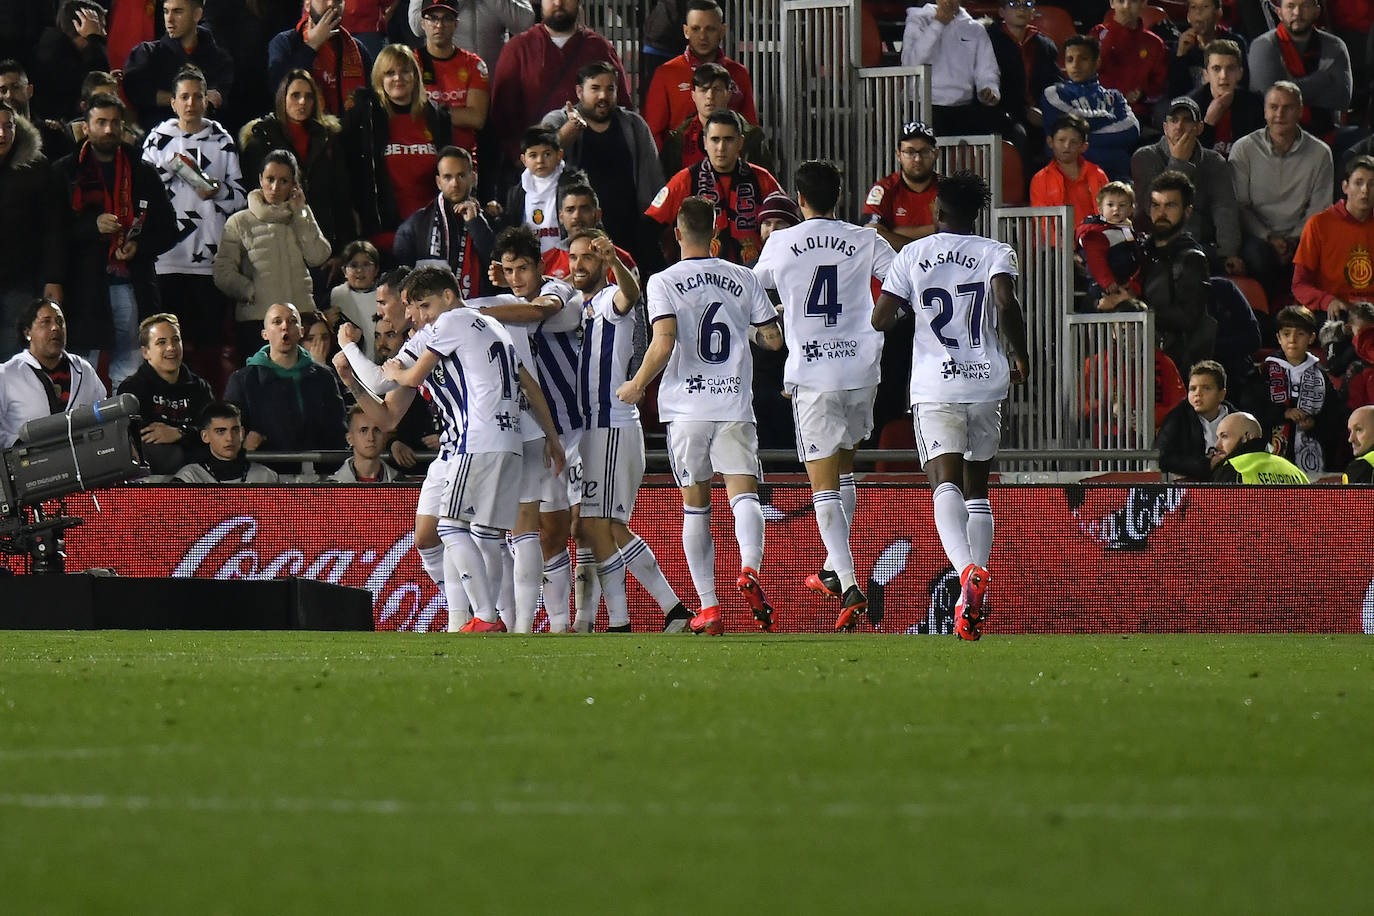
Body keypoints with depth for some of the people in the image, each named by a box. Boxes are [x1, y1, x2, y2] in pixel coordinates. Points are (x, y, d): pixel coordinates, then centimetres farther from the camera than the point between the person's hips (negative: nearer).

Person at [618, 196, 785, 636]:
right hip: (735, 405, 1)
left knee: (695, 506, 8)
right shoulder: (744, 280, 6)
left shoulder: (664, 282, -3)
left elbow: (663, 344, -14)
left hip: (687, 405, -1)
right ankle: (750, 569, -35)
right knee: (744, 492, -5)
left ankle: (708, 607, 6)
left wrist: (637, 385, 1)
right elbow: (774, 339, 8)